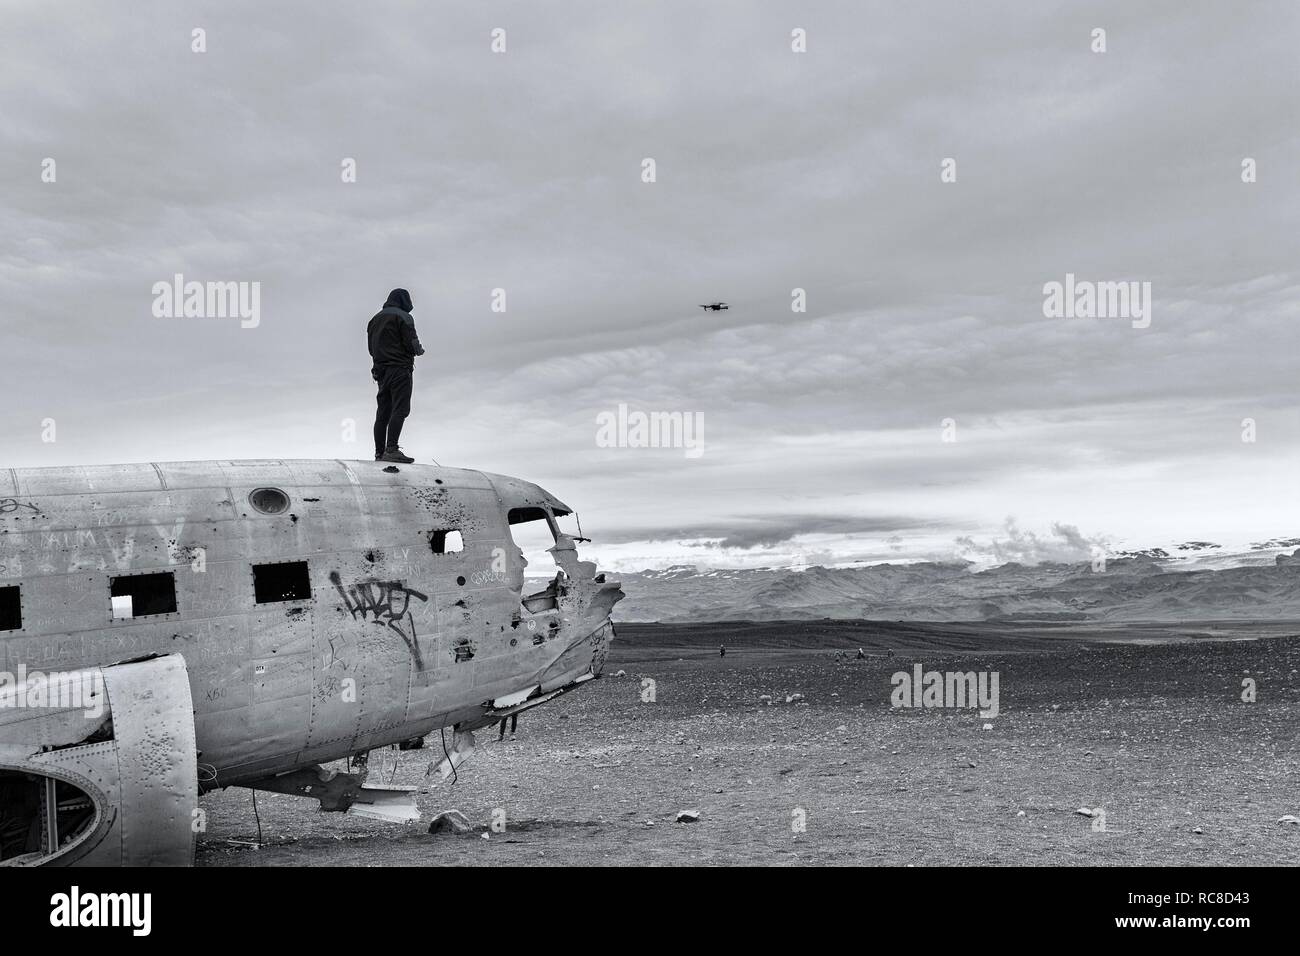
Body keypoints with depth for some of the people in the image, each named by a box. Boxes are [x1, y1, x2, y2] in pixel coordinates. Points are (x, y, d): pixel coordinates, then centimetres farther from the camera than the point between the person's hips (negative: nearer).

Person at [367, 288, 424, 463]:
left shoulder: (375, 319, 19)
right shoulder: (403, 317, -6)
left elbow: (372, 348, 19)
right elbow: (412, 344, -13)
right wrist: (420, 350, 7)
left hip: (380, 370, 8)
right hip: (400, 369, -8)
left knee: (382, 412, 10)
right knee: (400, 409, -12)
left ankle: (379, 452, 10)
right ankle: (391, 449, -23)